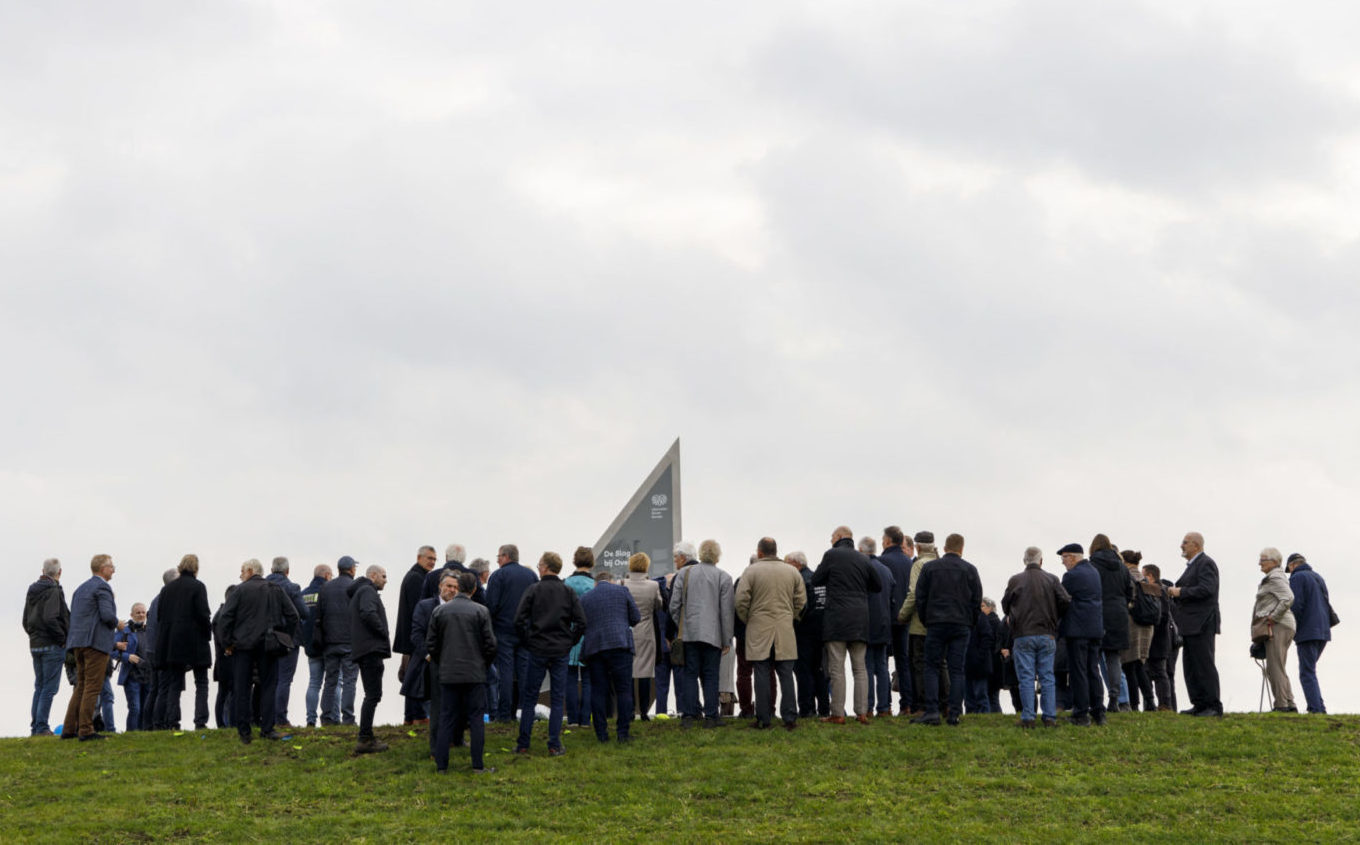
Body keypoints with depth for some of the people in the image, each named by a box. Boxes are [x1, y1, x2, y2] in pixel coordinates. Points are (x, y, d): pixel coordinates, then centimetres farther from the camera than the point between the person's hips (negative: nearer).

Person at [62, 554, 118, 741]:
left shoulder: (80, 589, 19)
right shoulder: (102, 587, -8)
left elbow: (73, 616, 17)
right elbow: (108, 615, -19)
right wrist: (117, 623, 1)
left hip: (79, 642, 9)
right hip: (97, 642, -9)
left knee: (81, 686, 13)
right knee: (92, 687, -7)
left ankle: (69, 729, 10)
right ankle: (86, 731, -9)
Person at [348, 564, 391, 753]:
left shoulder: (358, 592, 26)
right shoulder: (367, 591, -7)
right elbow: (369, 613, -25)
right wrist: (384, 633, -14)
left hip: (363, 650, 11)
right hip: (371, 648, -11)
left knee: (372, 695, 14)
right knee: (373, 695, -11)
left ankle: (367, 738, 16)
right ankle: (365, 740, -14)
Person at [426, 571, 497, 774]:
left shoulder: (439, 611, 1)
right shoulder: (481, 611, -5)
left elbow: (431, 644, 4)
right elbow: (490, 644, -5)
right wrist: (485, 663, 13)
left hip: (448, 673, 2)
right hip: (475, 673, -2)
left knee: (446, 719, 8)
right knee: (476, 718, 4)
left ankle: (441, 765, 8)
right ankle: (478, 766, 2)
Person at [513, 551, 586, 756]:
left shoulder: (533, 589, -4)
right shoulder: (569, 592, 2)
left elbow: (519, 620, -10)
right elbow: (581, 622, -4)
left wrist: (527, 641, 3)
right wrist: (570, 642, 7)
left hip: (537, 651, -1)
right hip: (561, 652, 1)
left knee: (529, 698, 7)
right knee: (557, 700, 6)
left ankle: (523, 744, 8)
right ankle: (554, 746, 3)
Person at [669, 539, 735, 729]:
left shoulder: (684, 573, 3)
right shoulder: (723, 578, -2)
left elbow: (674, 605, 3)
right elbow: (726, 612, -2)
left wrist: (680, 627, 15)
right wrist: (727, 640, 3)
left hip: (689, 633, 2)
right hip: (713, 634, -1)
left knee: (690, 674, 5)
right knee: (711, 676, 3)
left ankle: (688, 715, 1)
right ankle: (710, 716, 3)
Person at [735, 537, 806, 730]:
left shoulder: (750, 571, -3)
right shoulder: (792, 573, 8)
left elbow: (740, 602, -7)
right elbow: (801, 601, 9)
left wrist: (747, 620, 8)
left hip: (759, 632, -3)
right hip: (785, 633, 3)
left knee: (762, 676, 0)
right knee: (786, 675, 5)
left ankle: (763, 720, 1)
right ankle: (789, 719, 3)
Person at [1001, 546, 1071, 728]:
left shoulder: (1015, 580, -1)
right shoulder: (1052, 580, 2)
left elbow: (1005, 604, 6)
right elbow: (1066, 602, -3)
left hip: (1023, 635, -1)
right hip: (1047, 635, 1)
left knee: (1026, 678, 0)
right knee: (1047, 677, 7)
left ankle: (1028, 717, -3)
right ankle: (1050, 717, 4)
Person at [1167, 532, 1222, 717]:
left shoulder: (1206, 564, -10)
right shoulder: (1192, 565, 21)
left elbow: (1207, 589, -22)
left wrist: (1181, 592, -17)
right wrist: (1175, 593, 9)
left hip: (1201, 625, -10)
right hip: (1190, 625, 10)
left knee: (1204, 665, -8)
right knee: (1191, 667, 10)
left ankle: (1214, 706, -5)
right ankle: (1199, 704, 14)